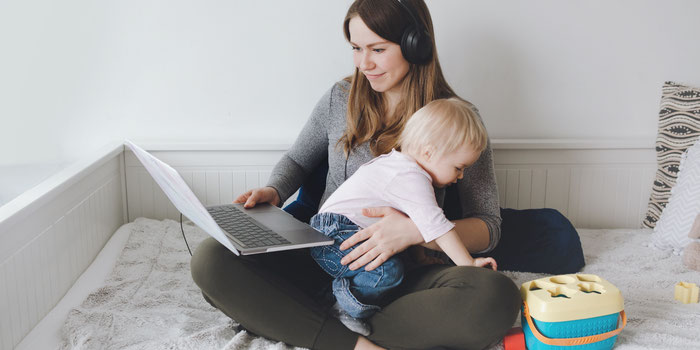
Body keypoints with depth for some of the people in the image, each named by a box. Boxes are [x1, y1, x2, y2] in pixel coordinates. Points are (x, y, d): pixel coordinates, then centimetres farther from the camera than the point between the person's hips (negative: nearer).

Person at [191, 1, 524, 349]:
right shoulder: (341, 97, 6)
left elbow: (488, 226, -5)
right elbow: (297, 160, 21)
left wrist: (417, 231, -24)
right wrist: (272, 192, -3)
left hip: (402, 272, -2)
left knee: (497, 297, -33)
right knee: (210, 259, -21)